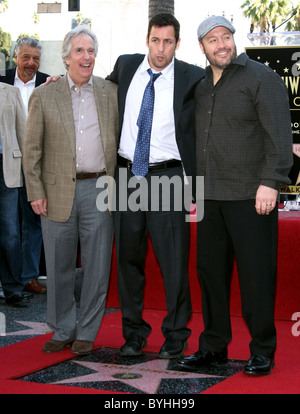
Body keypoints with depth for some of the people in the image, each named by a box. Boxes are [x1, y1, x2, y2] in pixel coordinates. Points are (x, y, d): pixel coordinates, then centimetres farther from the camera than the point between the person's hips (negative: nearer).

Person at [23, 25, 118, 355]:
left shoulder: (111, 92, 8)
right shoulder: (43, 95, 4)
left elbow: (120, 139, 12)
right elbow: (32, 148, 4)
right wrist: (35, 192, -3)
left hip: (99, 190, 1)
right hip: (58, 192, 0)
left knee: (97, 267, 4)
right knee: (58, 267, 7)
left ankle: (86, 333, 18)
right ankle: (62, 330, 23)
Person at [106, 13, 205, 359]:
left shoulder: (191, 78, -3)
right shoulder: (126, 66, 8)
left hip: (168, 177, -3)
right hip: (127, 175, 4)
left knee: (173, 259, -1)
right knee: (128, 255, 11)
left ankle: (176, 334, 15)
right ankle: (133, 332, 25)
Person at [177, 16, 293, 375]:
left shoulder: (261, 78, -3)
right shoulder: (201, 87, 17)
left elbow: (279, 134, -10)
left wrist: (270, 182, -18)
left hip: (250, 196, -6)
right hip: (210, 197, 7)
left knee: (256, 275, -2)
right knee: (210, 271, 10)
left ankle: (262, 351, 10)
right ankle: (213, 346, 21)